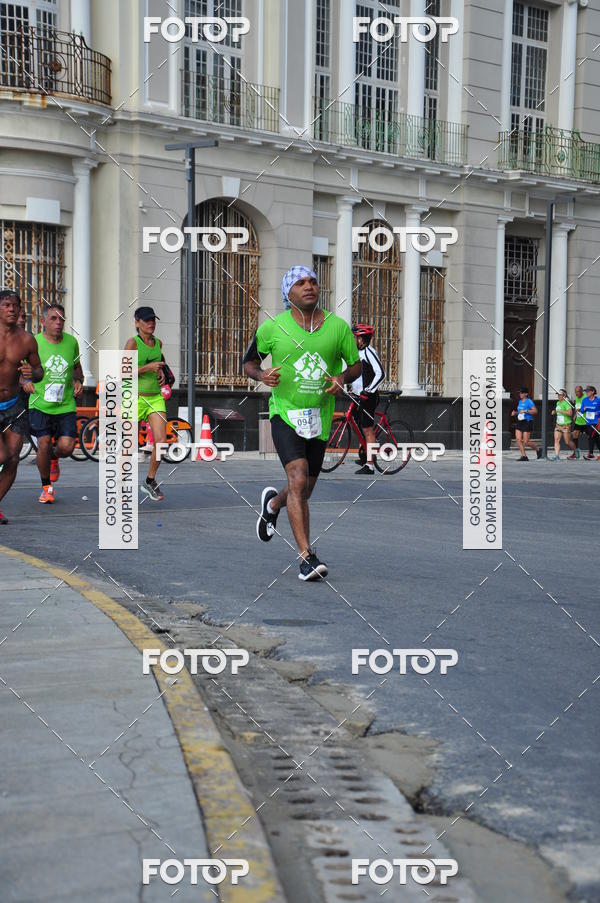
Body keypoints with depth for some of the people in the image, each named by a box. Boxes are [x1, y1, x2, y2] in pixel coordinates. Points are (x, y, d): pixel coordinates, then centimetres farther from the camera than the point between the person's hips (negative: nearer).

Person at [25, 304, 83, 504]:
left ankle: (54, 458, 31)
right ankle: (46, 487, 14)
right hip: (40, 404, -2)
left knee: (66, 447, -9)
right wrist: (25, 382, -12)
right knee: (44, 445, -11)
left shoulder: (71, 342, 4)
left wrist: (79, 382, 2)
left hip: (66, 405, 2)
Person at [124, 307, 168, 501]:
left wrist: (160, 372, 9)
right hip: (136, 398, -5)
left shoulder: (158, 343, 9)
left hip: (156, 398, 5)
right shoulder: (132, 343, -9)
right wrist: (148, 367, -22)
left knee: (161, 440, -9)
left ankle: (150, 481, 8)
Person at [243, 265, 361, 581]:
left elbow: (356, 364, 11)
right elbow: (249, 362, 8)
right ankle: (306, 557, -18)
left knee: (305, 490, 14)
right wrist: (261, 375, -15)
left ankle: (272, 503, 50)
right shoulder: (272, 327, -5)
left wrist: (342, 378, -11)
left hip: (320, 418, 3)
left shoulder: (338, 326, 0)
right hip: (285, 413, -3)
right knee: (298, 480, -21)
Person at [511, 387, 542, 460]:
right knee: (518, 440, -4)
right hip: (520, 422, 8)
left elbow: (535, 411, -16)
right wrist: (515, 413, 9)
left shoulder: (529, 401, -10)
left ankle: (538, 450, 18)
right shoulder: (520, 401, 14)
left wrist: (525, 411, -22)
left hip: (527, 422, -8)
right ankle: (524, 456, 2)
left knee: (526, 442, -6)